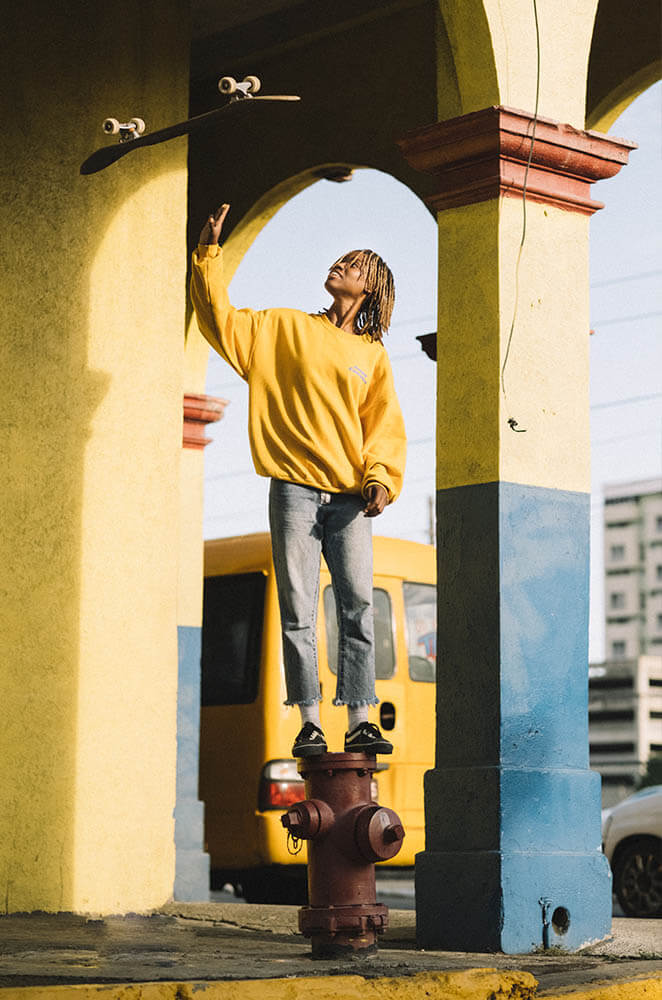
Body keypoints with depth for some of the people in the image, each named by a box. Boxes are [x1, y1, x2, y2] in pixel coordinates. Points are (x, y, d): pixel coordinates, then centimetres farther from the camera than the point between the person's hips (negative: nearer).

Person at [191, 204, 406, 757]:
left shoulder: (373, 356, 15)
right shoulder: (286, 328, 13)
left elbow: (385, 426, 8)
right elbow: (221, 318, 6)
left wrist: (381, 479, -8)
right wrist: (210, 254, -2)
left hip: (350, 497, 1)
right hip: (295, 488, -1)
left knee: (358, 604, -5)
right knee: (298, 608, -3)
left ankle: (360, 721, -3)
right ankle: (310, 721, 0)